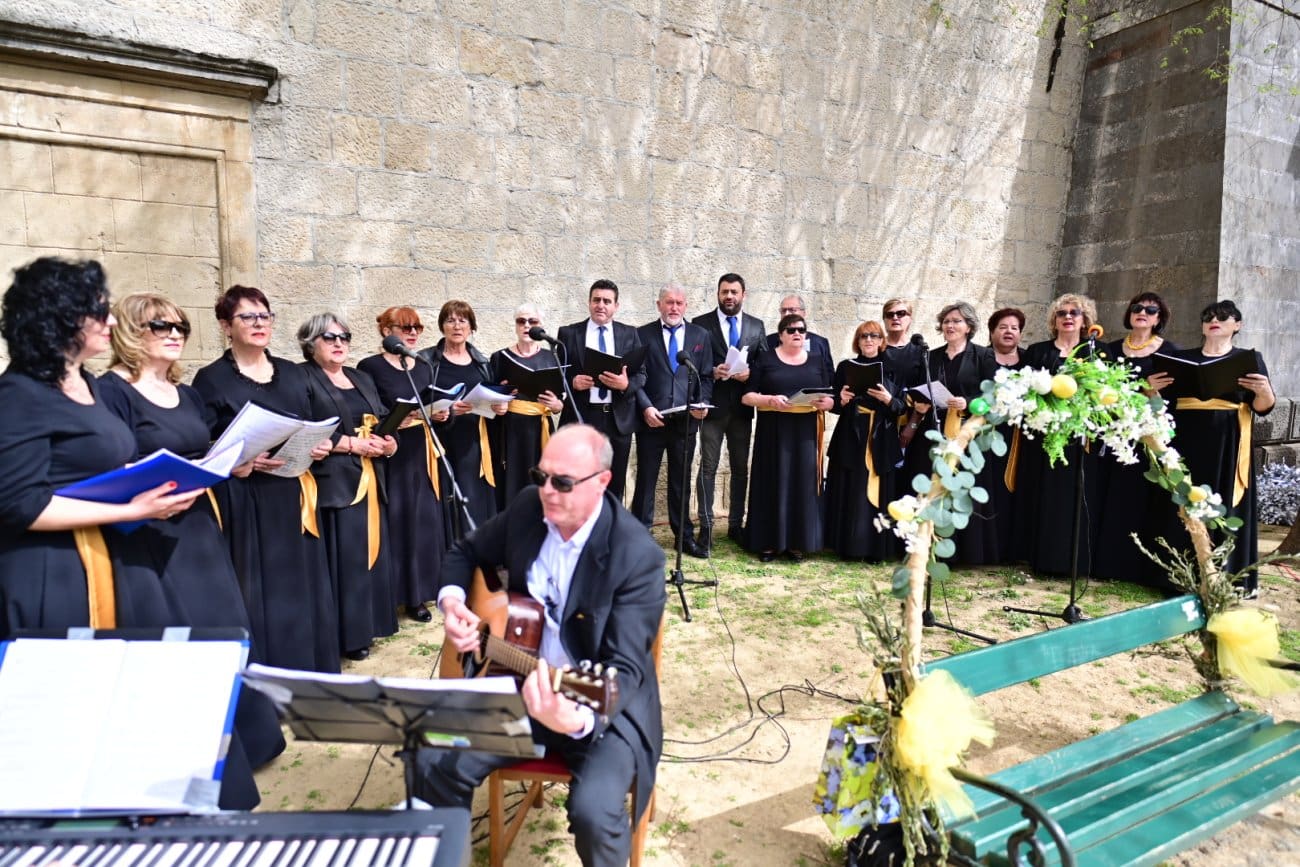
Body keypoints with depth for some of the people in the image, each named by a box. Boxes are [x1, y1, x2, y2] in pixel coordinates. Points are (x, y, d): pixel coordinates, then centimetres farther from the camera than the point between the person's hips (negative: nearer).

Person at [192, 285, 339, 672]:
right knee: (258, 599, -2)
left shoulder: (293, 374, 12)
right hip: (242, 503, -4)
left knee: (303, 592, 9)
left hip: (294, 498, 5)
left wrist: (320, 447, -2)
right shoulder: (211, 379, -2)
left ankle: (309, 680, 22)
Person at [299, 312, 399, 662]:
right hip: (333, 482, -7)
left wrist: (388, 442, -3)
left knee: (371, 551, 9)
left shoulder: (363, 379, 18)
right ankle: (349, 634, 3)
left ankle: (369, 623, 20)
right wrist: (352, 444, -16)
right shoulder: (302, 379, -4)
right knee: (343, 559, -5)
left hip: (370, 479, 7)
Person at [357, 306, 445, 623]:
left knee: (425, 518, 6)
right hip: (390, 453, -5)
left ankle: (422, 588, 17)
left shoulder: (424, 369, 13)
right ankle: (403, 592, 8)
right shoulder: (370, 367, -5)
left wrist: (438, 414, -1)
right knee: (397, 519, -2)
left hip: (421, 453, 6)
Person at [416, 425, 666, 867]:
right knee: (433, 762, -10)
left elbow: (624, 666, -25)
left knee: (594, 811, -27)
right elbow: (467, 552, 13)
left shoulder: (638, 555, -22)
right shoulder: (527, 507, -5)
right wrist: (452, 601, -8)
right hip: (519, 684, 5)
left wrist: (578, 719, -45)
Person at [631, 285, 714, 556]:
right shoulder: (643, 334, 3)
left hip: (686, 420, 2)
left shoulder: (700, 335, 10)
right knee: (646, 480, 4)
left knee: (681, 481, 11)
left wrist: (702, 403, -7)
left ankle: (684, 536, 21)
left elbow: (706, 376, 9)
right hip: (652, 419, -2)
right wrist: (646, 407, -12)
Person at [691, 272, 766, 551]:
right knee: (708, 467, -2)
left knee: (741, 468, 10)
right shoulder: (701, 324, 1)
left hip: (742, 407, 3)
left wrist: (750, 374, -11)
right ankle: (706, 527, 3)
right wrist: (712, 372, -18)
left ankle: (736, 525, 20)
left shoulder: (756, 326, 10)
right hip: (713, 405, -3)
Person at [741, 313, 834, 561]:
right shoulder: (765, 359, 4)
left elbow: (830, 398, 10)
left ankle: (798, 543, 11)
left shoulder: (816, 361, 12)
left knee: (803, 485, 2)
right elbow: (747, 396, -2)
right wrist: (770, 400, -19)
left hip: (806, 433, 2)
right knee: (773, 484, -1)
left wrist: (824, 403, -12)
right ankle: (768, 542, 7)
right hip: (773, 432, -2)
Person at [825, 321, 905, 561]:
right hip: (851, 440, 0)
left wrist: (888, 399, -16)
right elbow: (833, 404, 6)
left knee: (880, 494, 2)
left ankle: (877, 548, 9)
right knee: (850, 494, 0)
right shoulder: (845, 367, 7)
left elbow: (904, 407, 3)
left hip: (883, 442, 0)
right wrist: (841, 400, -15)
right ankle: (849, 546, 9)